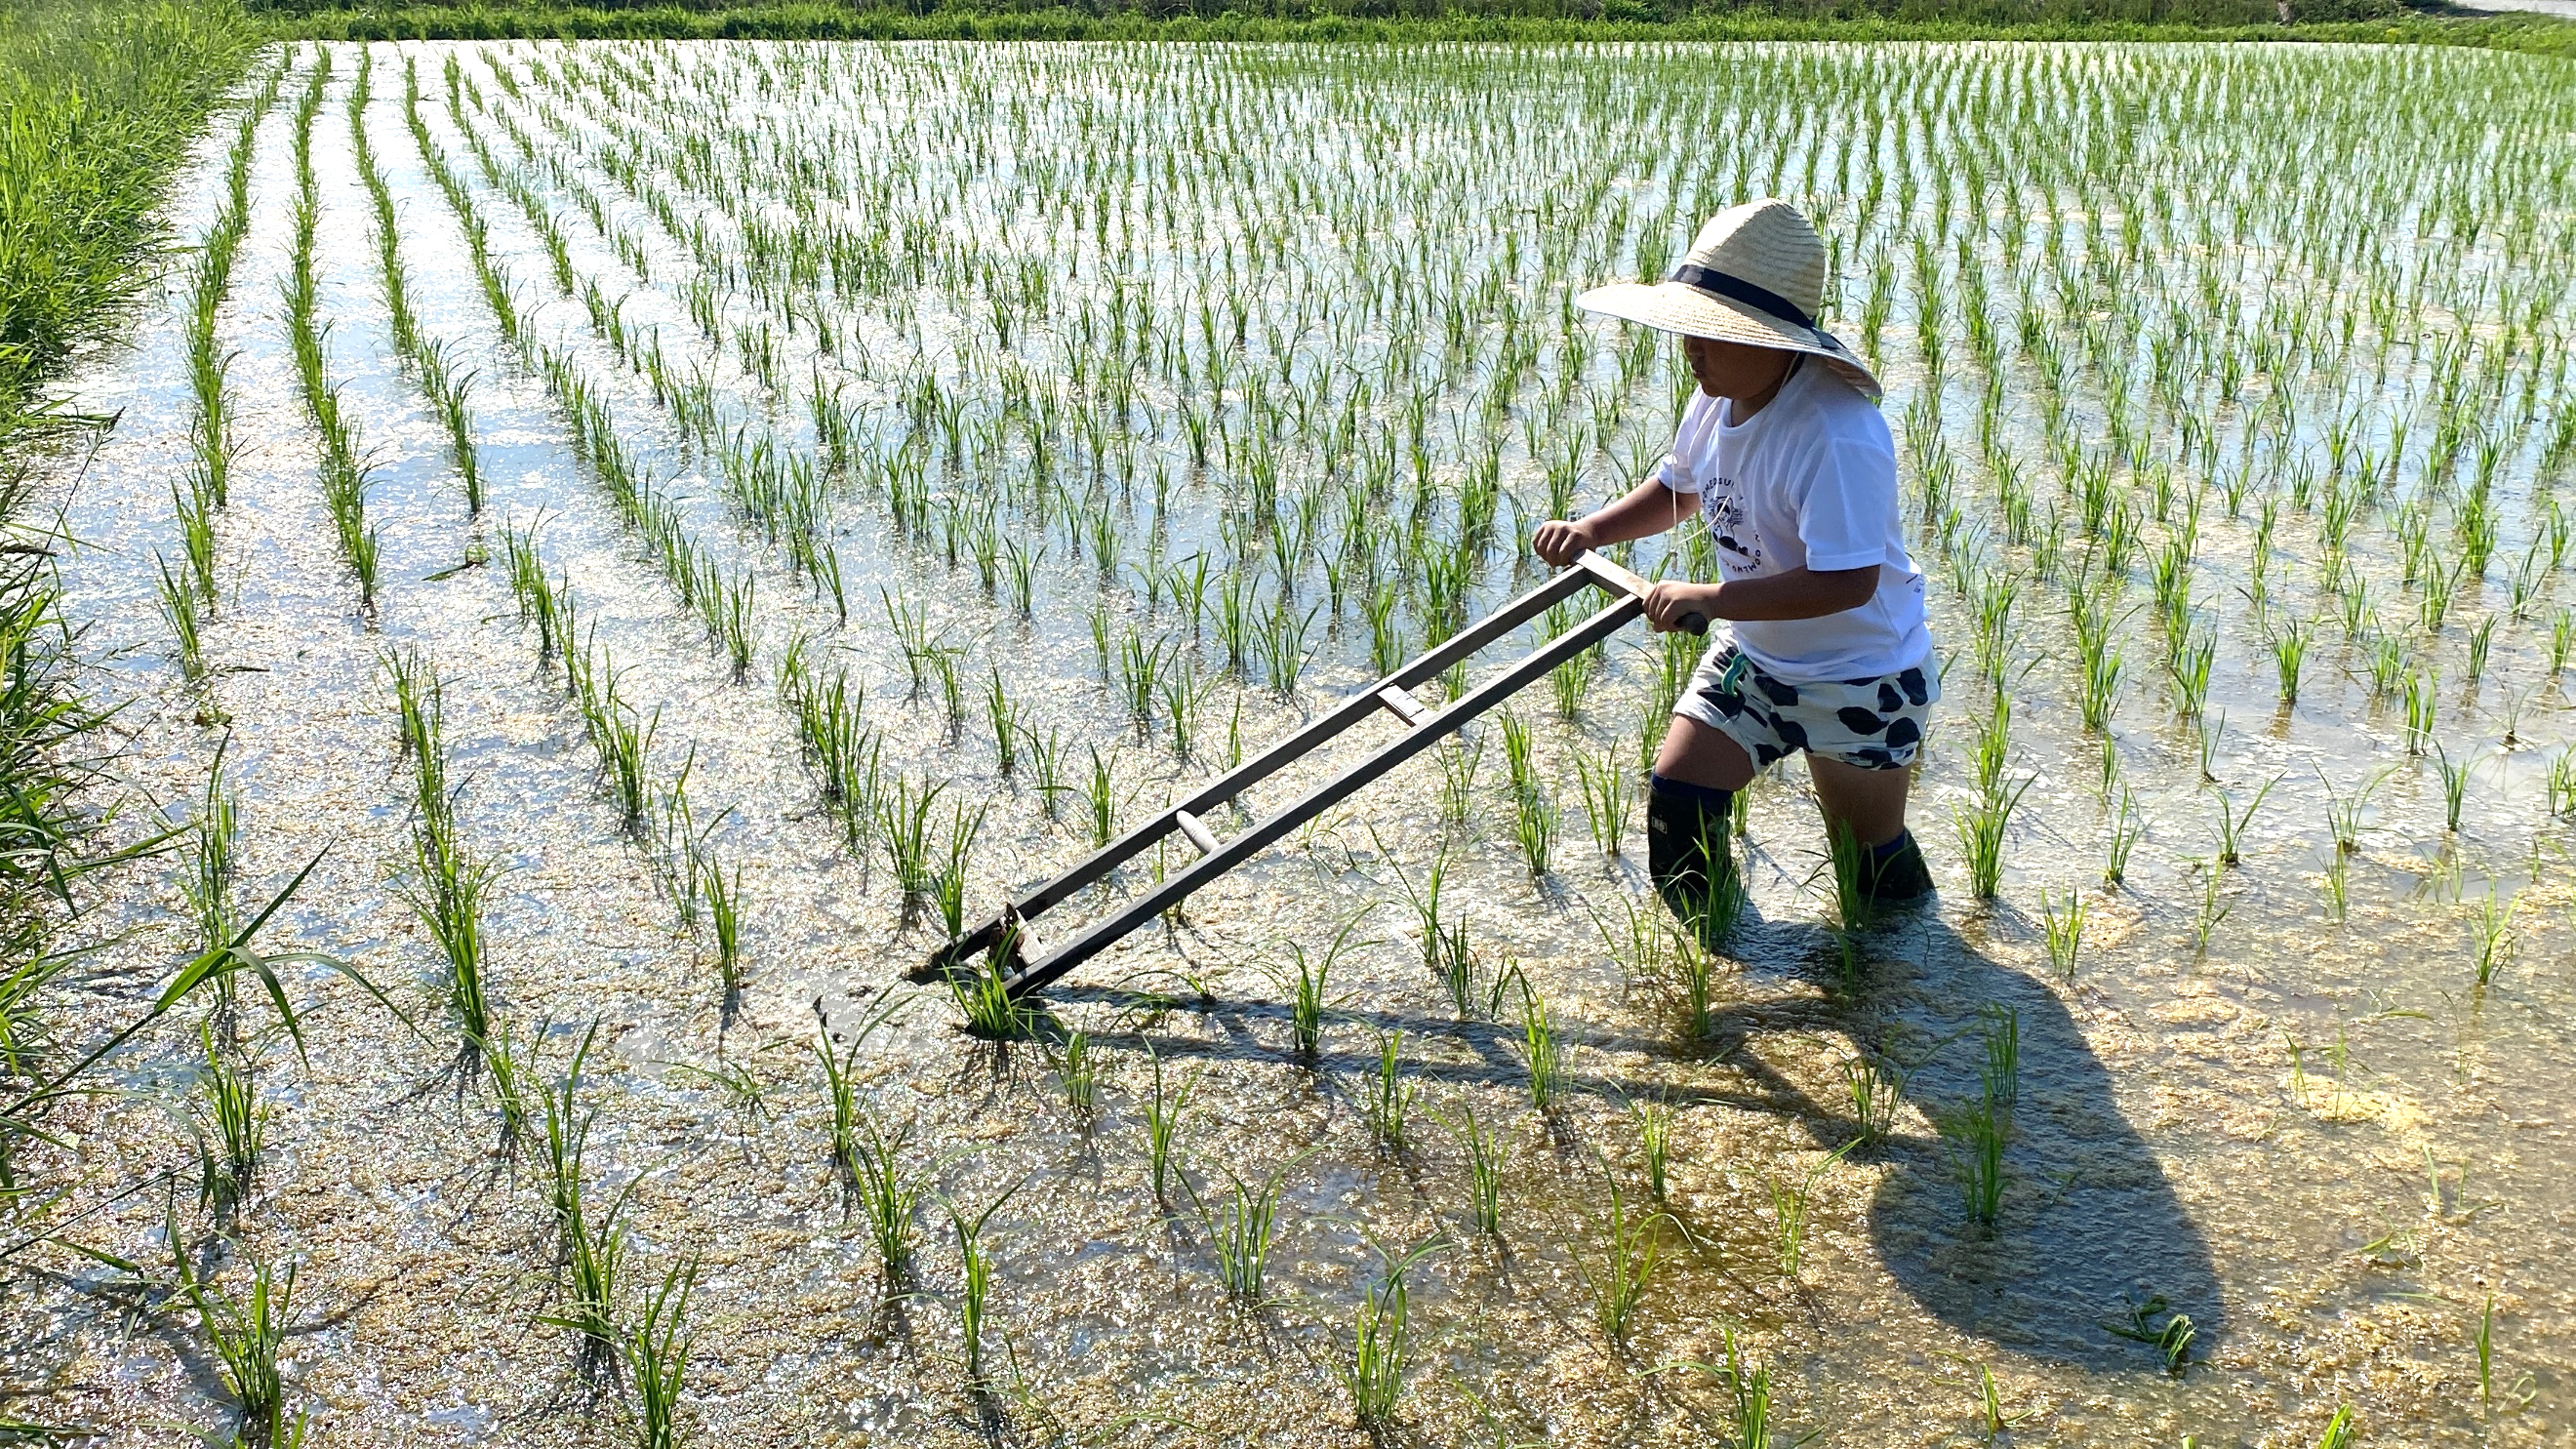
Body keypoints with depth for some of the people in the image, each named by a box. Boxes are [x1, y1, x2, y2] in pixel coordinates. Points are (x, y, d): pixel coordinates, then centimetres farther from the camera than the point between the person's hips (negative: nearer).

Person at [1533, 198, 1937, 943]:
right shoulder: (1718, 400, -6)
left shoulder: (1838, 437, -33)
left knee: (1872, 858, 9)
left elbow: (1848, 581, -38)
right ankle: (1718, 958, 23)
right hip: (1751, 655, 7)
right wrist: (1591, 530, -4)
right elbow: (1677, 490, 13)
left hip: (1860, 676, -7)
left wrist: (1711, 598, -40)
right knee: (1676, 801, -1)